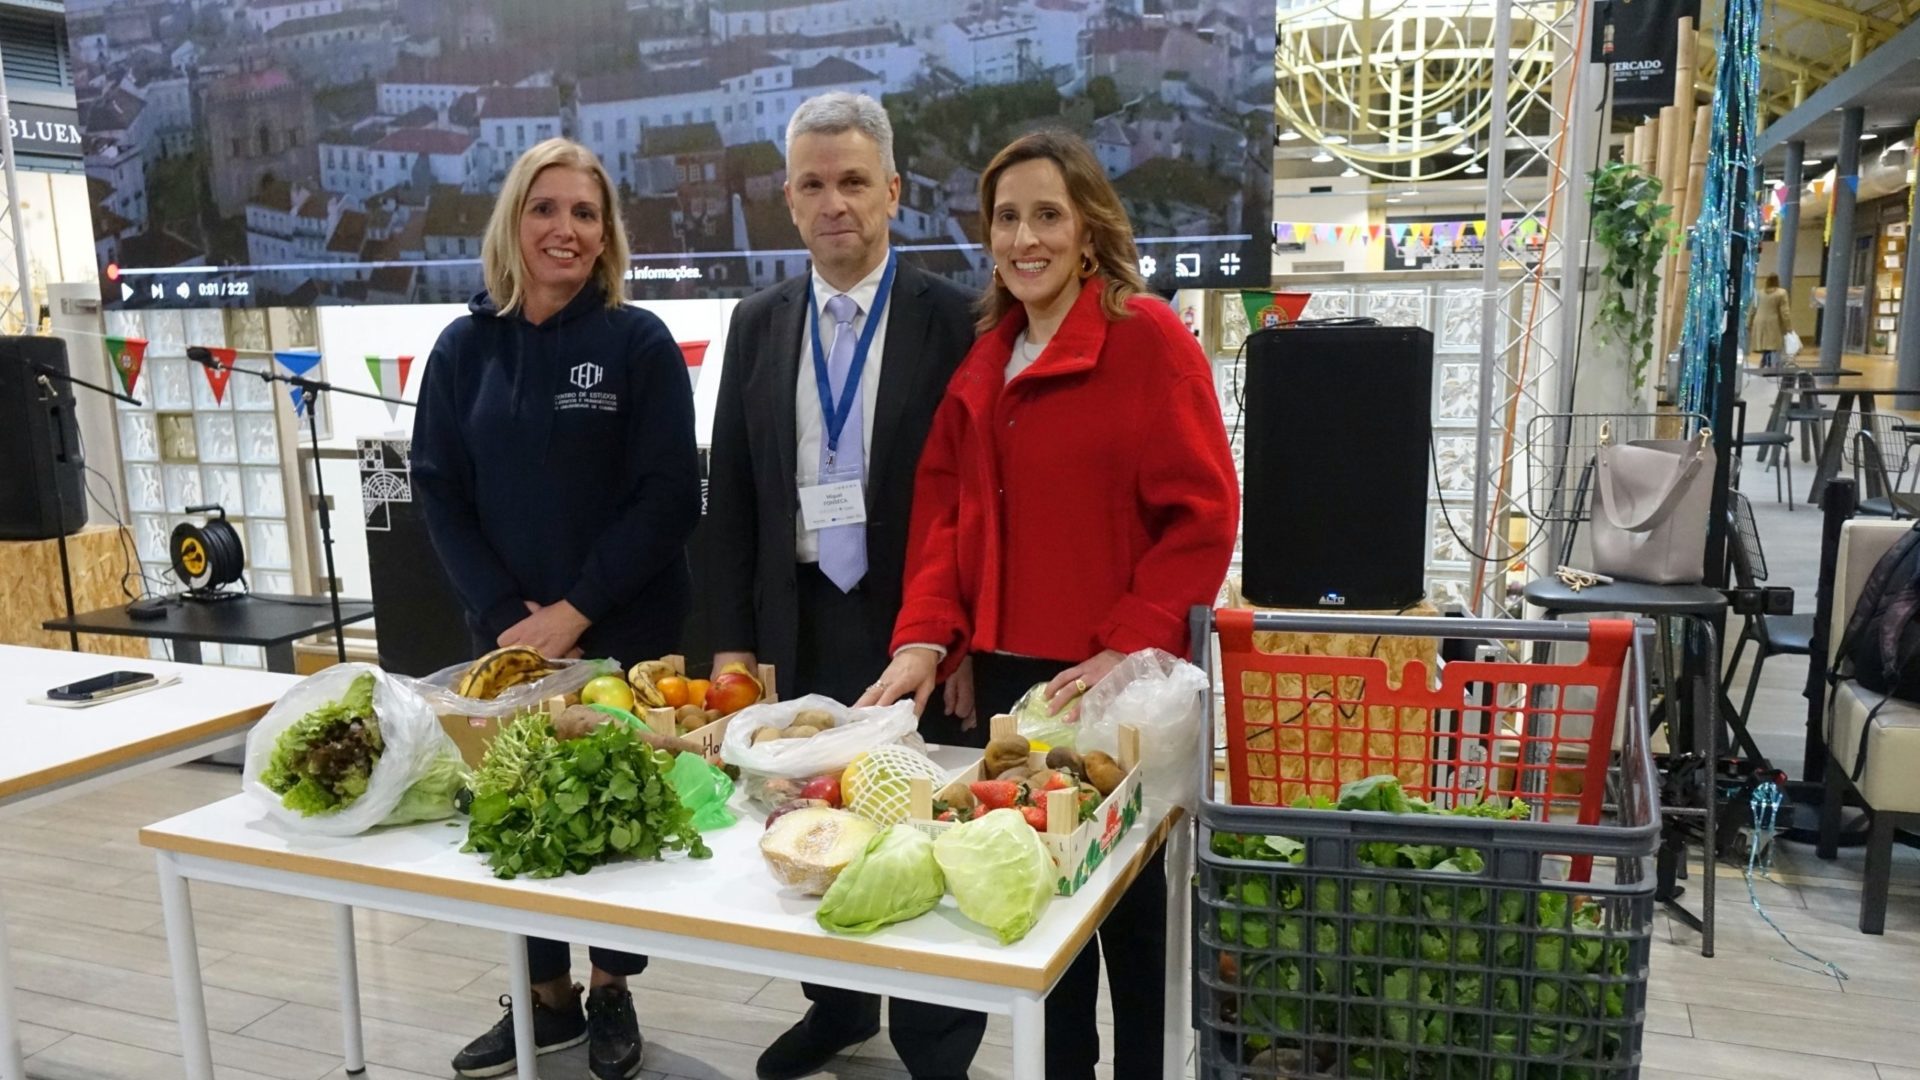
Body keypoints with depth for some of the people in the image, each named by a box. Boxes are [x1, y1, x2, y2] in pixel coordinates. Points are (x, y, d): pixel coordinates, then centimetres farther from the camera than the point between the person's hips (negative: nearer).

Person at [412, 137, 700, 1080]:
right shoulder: (466, 347, 3)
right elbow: (439, 493, 3)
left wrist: (576, 611, -15)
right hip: (508, 632, 3)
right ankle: (548, 997, 30)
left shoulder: (640, 343, -7)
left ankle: (611, 993, 30)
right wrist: (507, 614, -8)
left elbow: (669, 497, -11)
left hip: (625, 630, -3)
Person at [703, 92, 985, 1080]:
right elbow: (729, 491, 9)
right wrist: (734, 637, 5)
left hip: (913, 627, -3)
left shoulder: (952, 320, -5)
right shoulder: (758, 325, 8)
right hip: (797, 628, 4)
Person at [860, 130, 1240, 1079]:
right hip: (1006, 670, 6)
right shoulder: (984, 356, 9)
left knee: (1129, 896, 11)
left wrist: (1128, 650, -19)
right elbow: (945, 505, 7)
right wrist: (924, 636, -6)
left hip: (1112, 681, -5)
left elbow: (1201, 515, -13)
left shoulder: (1149, 338, -9)